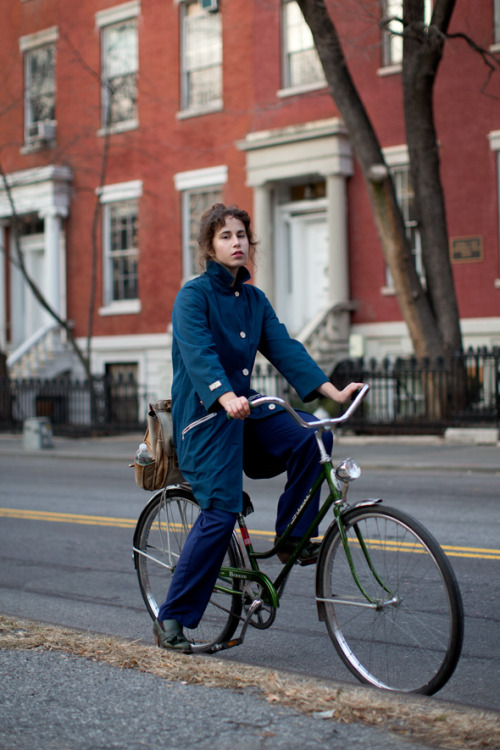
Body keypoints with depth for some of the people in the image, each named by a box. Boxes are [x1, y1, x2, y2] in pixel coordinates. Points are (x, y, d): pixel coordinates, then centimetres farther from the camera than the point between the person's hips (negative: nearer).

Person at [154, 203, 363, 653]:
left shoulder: (254, 299, 12)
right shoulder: (193, 295, -8)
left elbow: (284, 348, 2)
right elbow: (199, 354, -24)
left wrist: (332, 391, -12)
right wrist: (225, 397, -44)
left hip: (244, 407, 6)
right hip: (205, 414, -6)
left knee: (311, 437, -17)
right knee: (221, 511, -15)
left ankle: (291, 537, 1)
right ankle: (172, 618, -1)